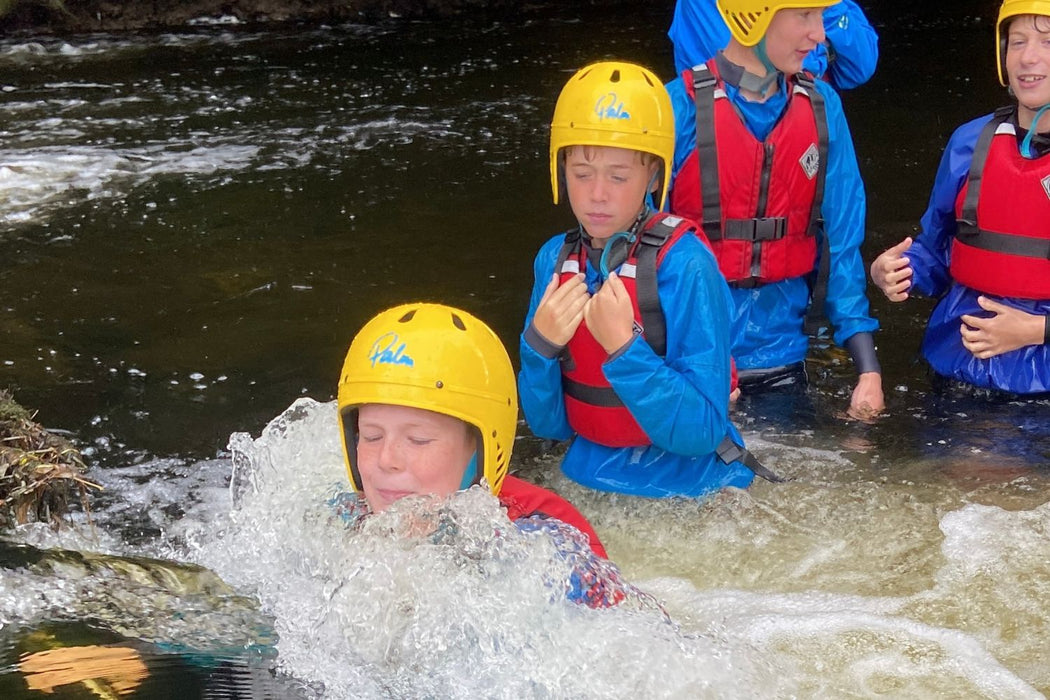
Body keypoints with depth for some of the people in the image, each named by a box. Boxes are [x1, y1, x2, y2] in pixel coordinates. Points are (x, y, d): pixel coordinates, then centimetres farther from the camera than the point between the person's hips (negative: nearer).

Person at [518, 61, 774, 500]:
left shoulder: (685, 265, -16)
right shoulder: (554, 259, -1)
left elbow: (701, 433, -18)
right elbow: (547, 424, 2)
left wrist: (622, 347, -27)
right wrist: (540, 344, -15)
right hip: (587, 477, 4)